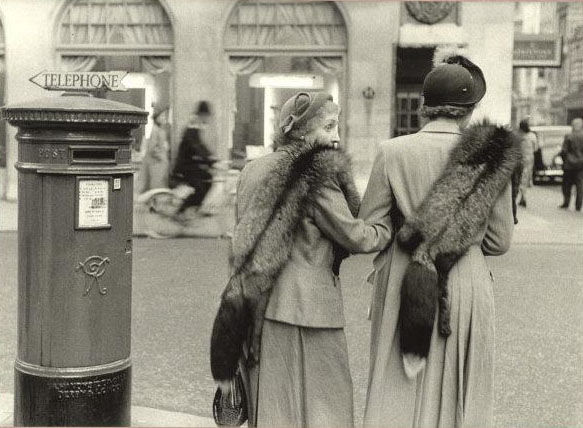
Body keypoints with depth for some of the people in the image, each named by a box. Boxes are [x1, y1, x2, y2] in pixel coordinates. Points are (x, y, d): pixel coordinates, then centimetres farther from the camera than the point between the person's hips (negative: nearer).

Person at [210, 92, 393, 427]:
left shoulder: (256, 171, 11)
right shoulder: (319, 173, -12)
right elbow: (353, 236, -8)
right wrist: (391, 224, 7)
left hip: (263, 303, 8)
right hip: (308, 302, -7)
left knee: (271, 398, 14)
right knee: (322, 399, 3)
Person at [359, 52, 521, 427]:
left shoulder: (394, 152, -8)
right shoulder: (492, 156, -6)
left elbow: (368, 227, -2)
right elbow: (499, 240, 1)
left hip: (402, 285, 0)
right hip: (467, 284, 1)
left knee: (399, 393, 11)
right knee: (458, 393, 14)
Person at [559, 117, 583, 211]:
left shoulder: (568, 137, -9)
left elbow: (563, 151, -9)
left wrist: (565, 160, 6)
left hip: (569, 165, -1)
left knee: (567, 184, 12)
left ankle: (566, 203, 14)